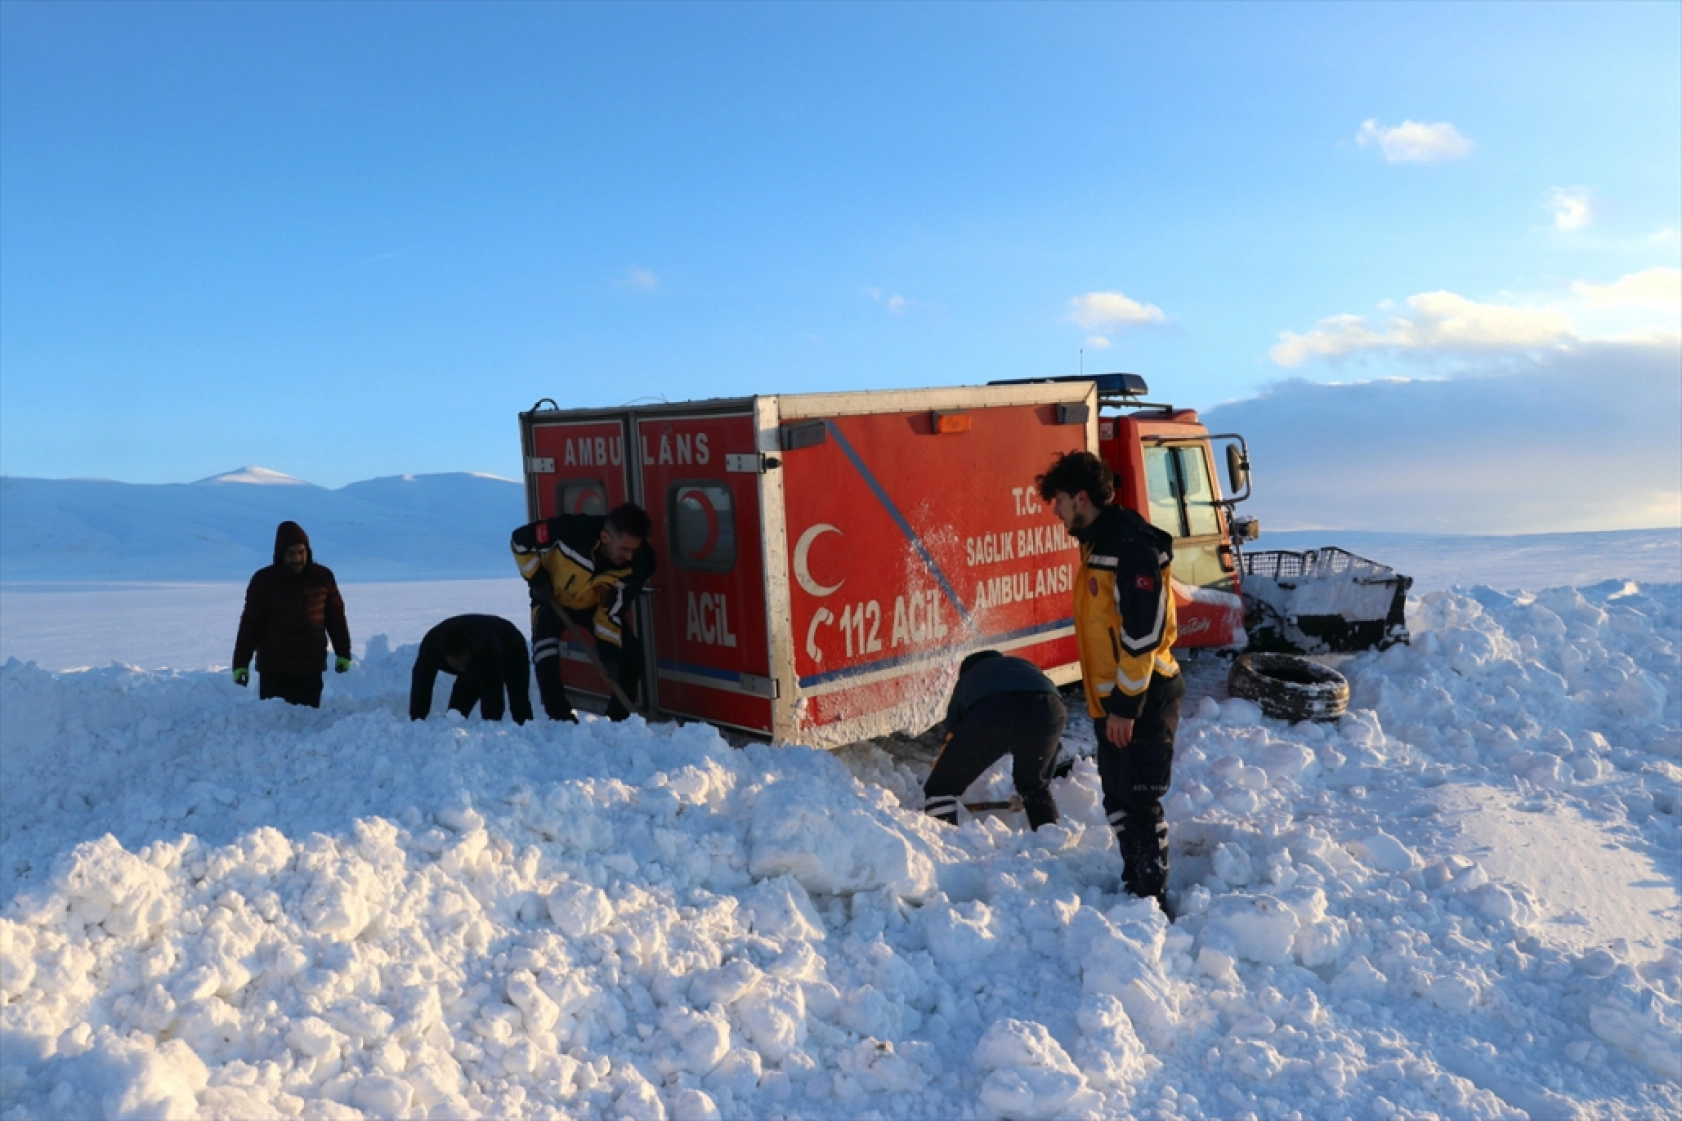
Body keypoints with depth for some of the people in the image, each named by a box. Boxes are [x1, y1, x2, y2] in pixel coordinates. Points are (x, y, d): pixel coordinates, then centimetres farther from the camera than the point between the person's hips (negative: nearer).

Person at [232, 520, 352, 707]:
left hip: (311, 669, 2)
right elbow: (249, 624, -1)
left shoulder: (323, 577, 2)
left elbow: (336, 617, 10)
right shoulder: (263, 580, -3)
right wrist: (240, 663, -5)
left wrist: (343, 653, 9)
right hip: (273, 670, -2)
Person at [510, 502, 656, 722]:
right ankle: (561, 718, -8)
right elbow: (521, 540, -22)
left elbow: (612, 610, -22)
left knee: (631, 654, -7)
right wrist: (537, 579, -22)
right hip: (552, 598, -2)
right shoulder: (571, 531, -39)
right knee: (546, 655, -20)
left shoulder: (636, 562, -30)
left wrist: (610, 650, -29)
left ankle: (621, 718, 7)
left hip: (597, 603, 2)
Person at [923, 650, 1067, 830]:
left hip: (991, 712, -3)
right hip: (1049, 706, 3)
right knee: (1035, 787, 31)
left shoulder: (966, 680, 41)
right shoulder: (1027, 667, 46)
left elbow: (951, 742, 42)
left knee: (941, 787, 13)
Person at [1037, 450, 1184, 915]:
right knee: (1116, 800, 16)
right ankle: (1133, 884, 29)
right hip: (1110, 700, 10)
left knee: (1140, 802, -3)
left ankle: (1153, 900, 8)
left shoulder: (1132, 545, -19)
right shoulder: (1096, 543, 12)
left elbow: (1144, 631, -23)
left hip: (1143, 699, -10)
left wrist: (1126, 703, -21)